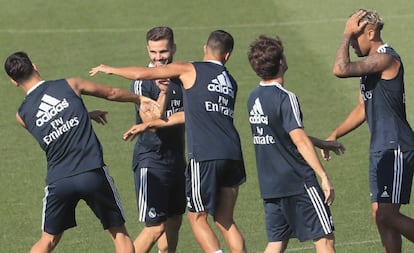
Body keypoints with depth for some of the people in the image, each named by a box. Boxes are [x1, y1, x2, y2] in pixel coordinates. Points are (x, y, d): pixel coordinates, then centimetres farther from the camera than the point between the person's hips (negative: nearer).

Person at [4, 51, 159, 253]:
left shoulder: (22, 115, 8)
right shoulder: (70, 85, 2)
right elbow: (112, 93, 17)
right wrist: (139, 99, 34)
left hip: (58, 181, 2)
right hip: (93, 174, -2)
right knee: (119, 234, 12)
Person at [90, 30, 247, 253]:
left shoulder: (189, 70, 4)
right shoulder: (230, 82, 22)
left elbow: (142, 74, 6)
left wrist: (109, 69, 23)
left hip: (205, 157, -6)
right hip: (232, 156, 6)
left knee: (197, 218, 5)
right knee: (225, 221, 13)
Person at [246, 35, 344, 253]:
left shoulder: (254, 98, 10)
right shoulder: (285, 98, -15)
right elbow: (300, 141, -23)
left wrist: (323, 143, 27)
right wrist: (324, 176, -22)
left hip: (269, 184, 8)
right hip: (298, 182, -8)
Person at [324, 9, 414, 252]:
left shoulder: (387, 59, -17)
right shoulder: (371, 63, 15)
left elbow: (341, 69, -28)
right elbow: (363, 109, 24)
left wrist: (347, 34, -16)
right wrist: (335, 136, 20)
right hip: (381, 149, 10)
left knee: (387, 215, -13)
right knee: (380, 214, 7)